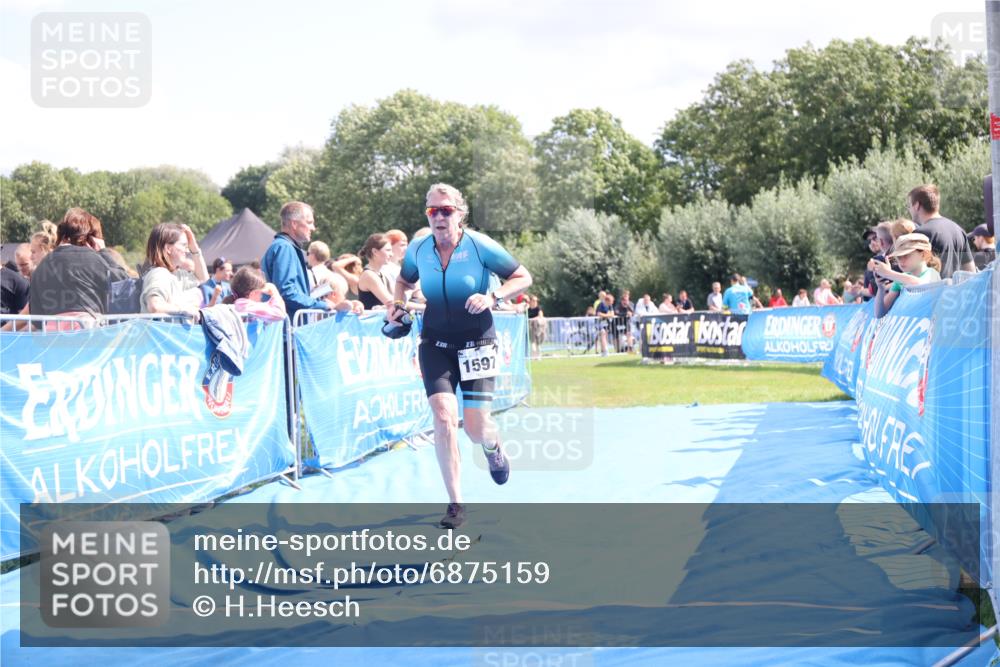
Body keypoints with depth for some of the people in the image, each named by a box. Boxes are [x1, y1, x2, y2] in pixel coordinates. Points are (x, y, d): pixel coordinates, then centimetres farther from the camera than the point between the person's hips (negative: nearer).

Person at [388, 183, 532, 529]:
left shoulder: (480, 246, -11)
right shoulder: (418, 250, -2)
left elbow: (523, 278, -5)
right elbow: (404, 280, 20)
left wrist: (492, 296, -21)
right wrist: (398, 302, -1)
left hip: (476, 342, -2)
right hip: (435, 342, 2)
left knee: (475, 426, -6)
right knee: (443, 414, -17)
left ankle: (493, 447, 36)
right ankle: (455, 504, -9)